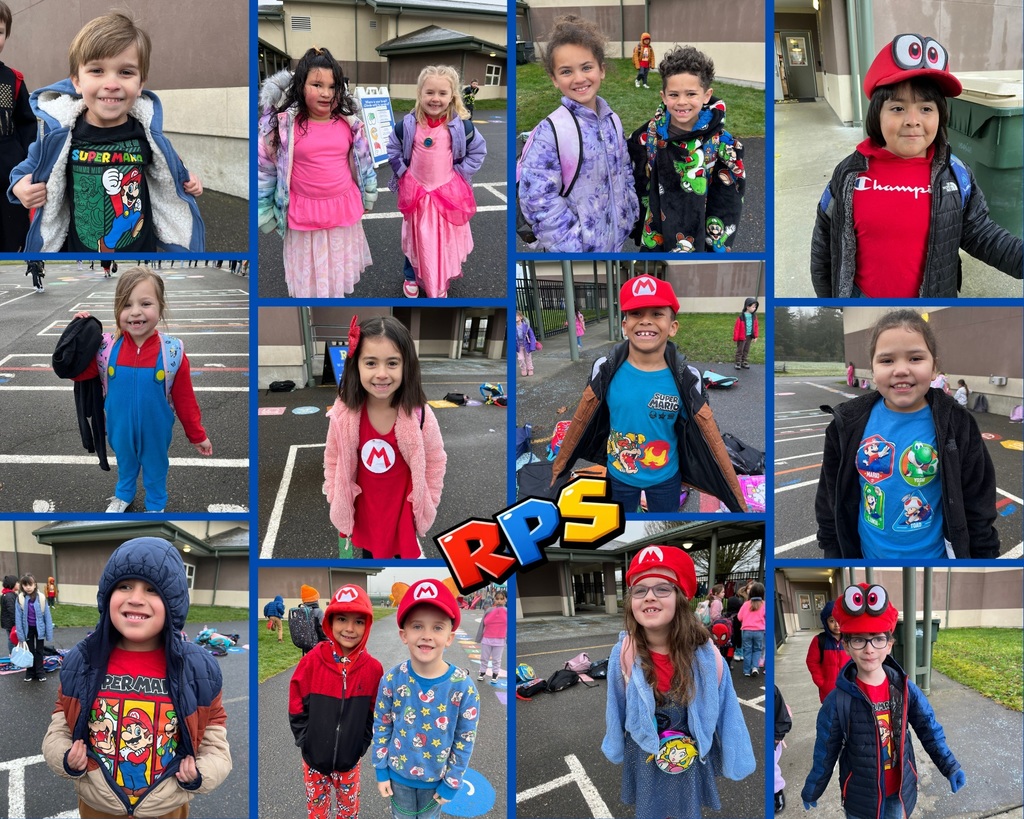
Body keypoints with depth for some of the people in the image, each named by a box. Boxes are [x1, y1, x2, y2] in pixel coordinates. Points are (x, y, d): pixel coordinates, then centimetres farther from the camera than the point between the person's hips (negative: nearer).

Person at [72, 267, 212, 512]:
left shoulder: (172, 352, -24)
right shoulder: (107, 347, -19)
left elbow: (185, 399, -14)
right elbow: (77, 372, -7)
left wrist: (197, 435, -6)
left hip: (155, 431, -2)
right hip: (121, 428, 2)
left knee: (155, 467, 23)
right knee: (125, 463, 29)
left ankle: (155, 504, 50)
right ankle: (124, 494, 58)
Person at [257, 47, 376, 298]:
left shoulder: (350, 123, -4)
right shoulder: (284, 125, -14)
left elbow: (363, 162, 11)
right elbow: (263, 167, -5)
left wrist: (367, 198, 19)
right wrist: (264, 213, 0)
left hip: (344, 210, 3)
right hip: (304, 215, -3)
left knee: (339, 274, 19)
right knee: (309, 279, 11)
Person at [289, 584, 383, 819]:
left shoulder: (373, 668, -12)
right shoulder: (312, 661, -15)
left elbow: (374, 714, -1)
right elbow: (296, 707, -7)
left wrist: (360, 745, -4)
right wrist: (307, 743, -8)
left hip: (349, 760, 1)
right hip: (315, 757, -1)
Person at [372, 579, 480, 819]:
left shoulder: (463, 687, -24)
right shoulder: (393, 679, -20)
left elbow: (465, 742, -13)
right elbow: (381, 727, -5)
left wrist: (452, 783, -7)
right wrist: (381, 771, -1)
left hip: (436, 778, -1)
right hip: (398, 773, 1)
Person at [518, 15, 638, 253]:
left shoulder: (613, 120, 4)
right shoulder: (550, 131, -17)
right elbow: (537, 198, -20)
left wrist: (630, 215, 8)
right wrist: (574, 244, -19)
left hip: (616, 239, 6)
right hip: (577, 246, -6)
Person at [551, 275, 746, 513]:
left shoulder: (685, 378, -19)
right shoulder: (606, 369, -18)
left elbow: (712, 438, -13)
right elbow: (579, 423, -5)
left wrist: (737, 498, -11)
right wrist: (558, 468, 2)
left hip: (665, 478, 0)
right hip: (619, 476, 1)